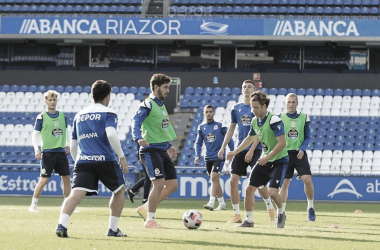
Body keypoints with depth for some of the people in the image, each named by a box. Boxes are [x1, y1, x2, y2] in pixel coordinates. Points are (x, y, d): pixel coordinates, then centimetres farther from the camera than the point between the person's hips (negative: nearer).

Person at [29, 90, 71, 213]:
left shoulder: (62, 115, 9)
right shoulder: (41, 117, -4)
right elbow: (35, 135, -3)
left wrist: (68, 144, 7)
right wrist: (36, 149, -15)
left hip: (61, 152, 5)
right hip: (47, 152, -4)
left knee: (66, 179, 4)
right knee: (44, 180, -7)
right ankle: (33, 205, 4)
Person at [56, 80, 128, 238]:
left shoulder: (79, 116, 21)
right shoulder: (108, 113, 3)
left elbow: (73, 146, 23)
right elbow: (111, 135, -15)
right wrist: (122, 157, -10)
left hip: (82, 160, 4)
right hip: (105, 160, -4)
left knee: (76, 194, -10)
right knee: (119, 190, 19)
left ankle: (62, 225, -33)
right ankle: (113, 229, 18)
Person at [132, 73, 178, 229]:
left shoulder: (162, 105, 19)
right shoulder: (148, 104, -8)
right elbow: (136, 122, -20)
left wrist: (169, 146, 28)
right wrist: (138, 138, -37)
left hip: (162, 150, 9)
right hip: (150, 150, -9)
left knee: (173, 185, 6)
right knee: (159, 183, -16)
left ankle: (145, 209, 18)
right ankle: (150, 220, -7)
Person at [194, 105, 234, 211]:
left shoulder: (220, 126, -1)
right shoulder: (201, 127, 9)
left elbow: (229, 140, 3)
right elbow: (198, 143, 10)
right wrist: (197, 156, -5)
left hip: (219, 157, -5)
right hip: (208, 158, 5)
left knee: (214, 177, -19)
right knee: (214, 180, 9)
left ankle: (211, 202, -26)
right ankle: (222, 204, 17)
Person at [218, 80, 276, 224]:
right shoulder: (236, 108, 11)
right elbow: (231, 129, 17)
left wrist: (251, 150, -16)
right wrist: (223, 147, 8)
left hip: (256, 150, -5)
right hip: (240, 150, 5)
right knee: (233, 181, -4)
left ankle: (271, 210, 6)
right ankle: (237, 215, 4)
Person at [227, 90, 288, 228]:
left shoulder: (274, 120, -20)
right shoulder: (255, 121, 5)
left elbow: (282, 143, -25)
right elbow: (250, 138, 24)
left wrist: (267, 157, -27)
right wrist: (235, 152, 20)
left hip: (279, 161, -8)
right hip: (264, 161, 8)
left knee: (272, 192, -20)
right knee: (249, 188, 0)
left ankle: (281, 212, 11)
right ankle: (249, 220, 12)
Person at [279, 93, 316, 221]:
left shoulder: (304, 118, 5)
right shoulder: (280, 118, 3)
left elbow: (307, 137, 6)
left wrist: (302, 149, -11)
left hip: (300, 154, 0)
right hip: (285, 153, 0)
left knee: (307, 179, -13)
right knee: (284, 182, -2)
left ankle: (310, 207, 6)